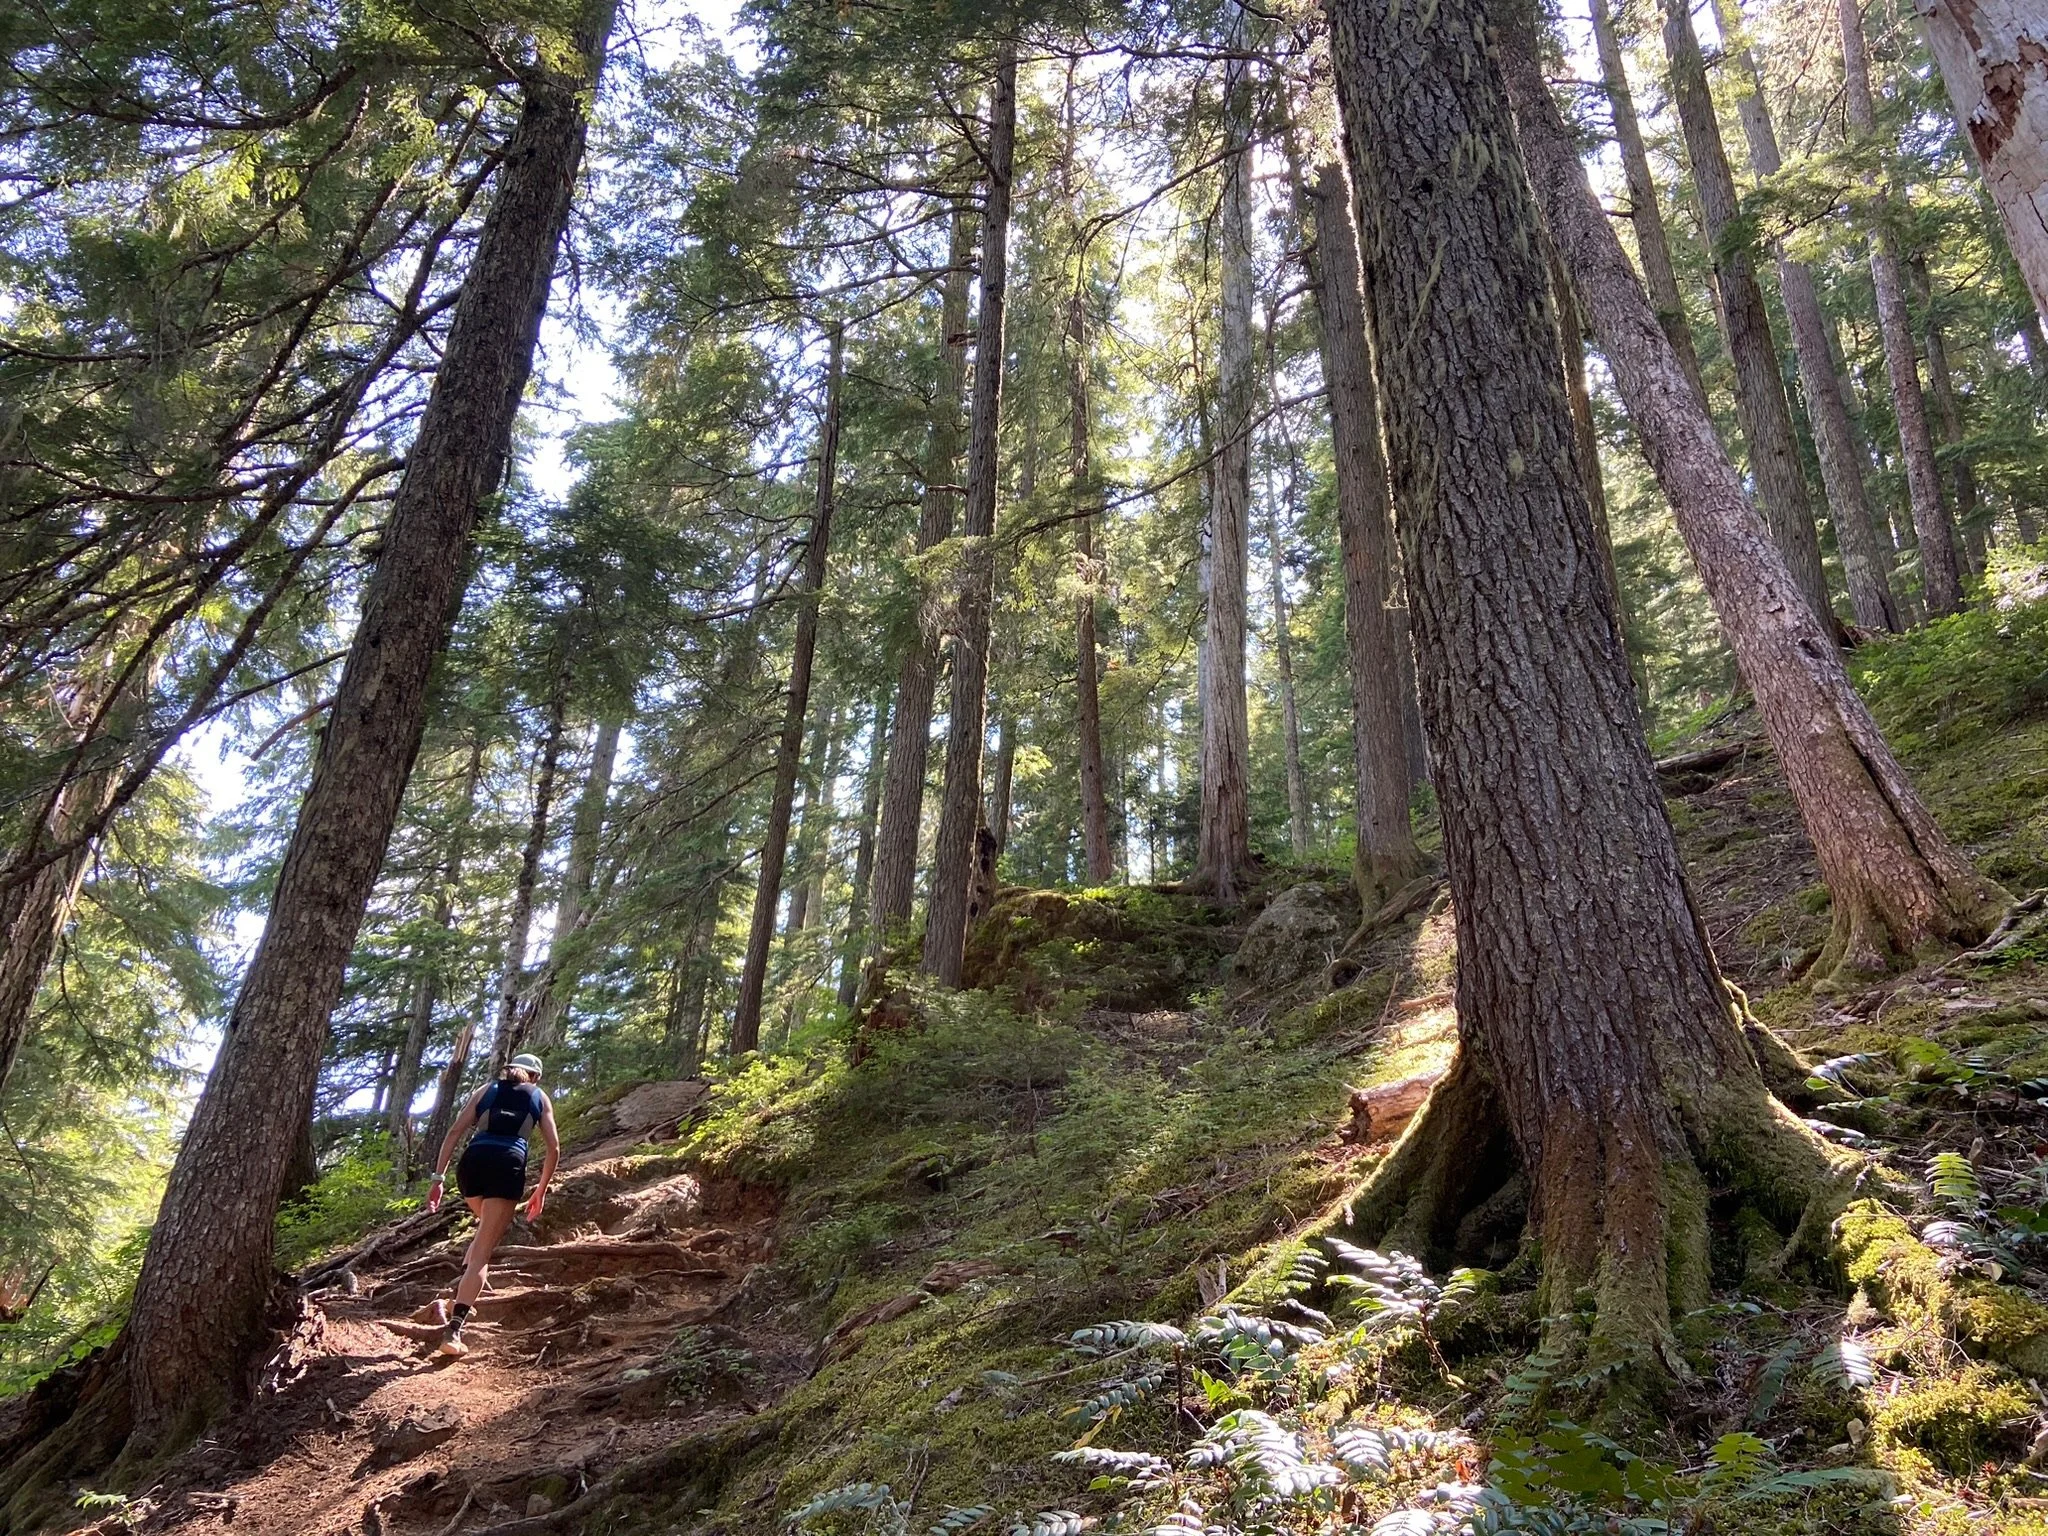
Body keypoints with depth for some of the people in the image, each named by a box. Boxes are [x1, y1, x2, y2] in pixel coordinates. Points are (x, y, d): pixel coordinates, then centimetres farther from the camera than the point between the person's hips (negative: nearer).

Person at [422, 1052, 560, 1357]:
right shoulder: (539, 1097, 23)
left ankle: (465, 1283, 13)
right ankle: (453, 1331, -16)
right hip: (508, 1164, -3)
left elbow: (455, 1132, 13)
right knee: (483, 1251, -3)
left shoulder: (486, 1090, 26)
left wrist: (439, 1178, 10)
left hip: (472, 1161, 3)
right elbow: (554, 1148, 15)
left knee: (488, 1227, 32)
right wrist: (540, 1191, 23)